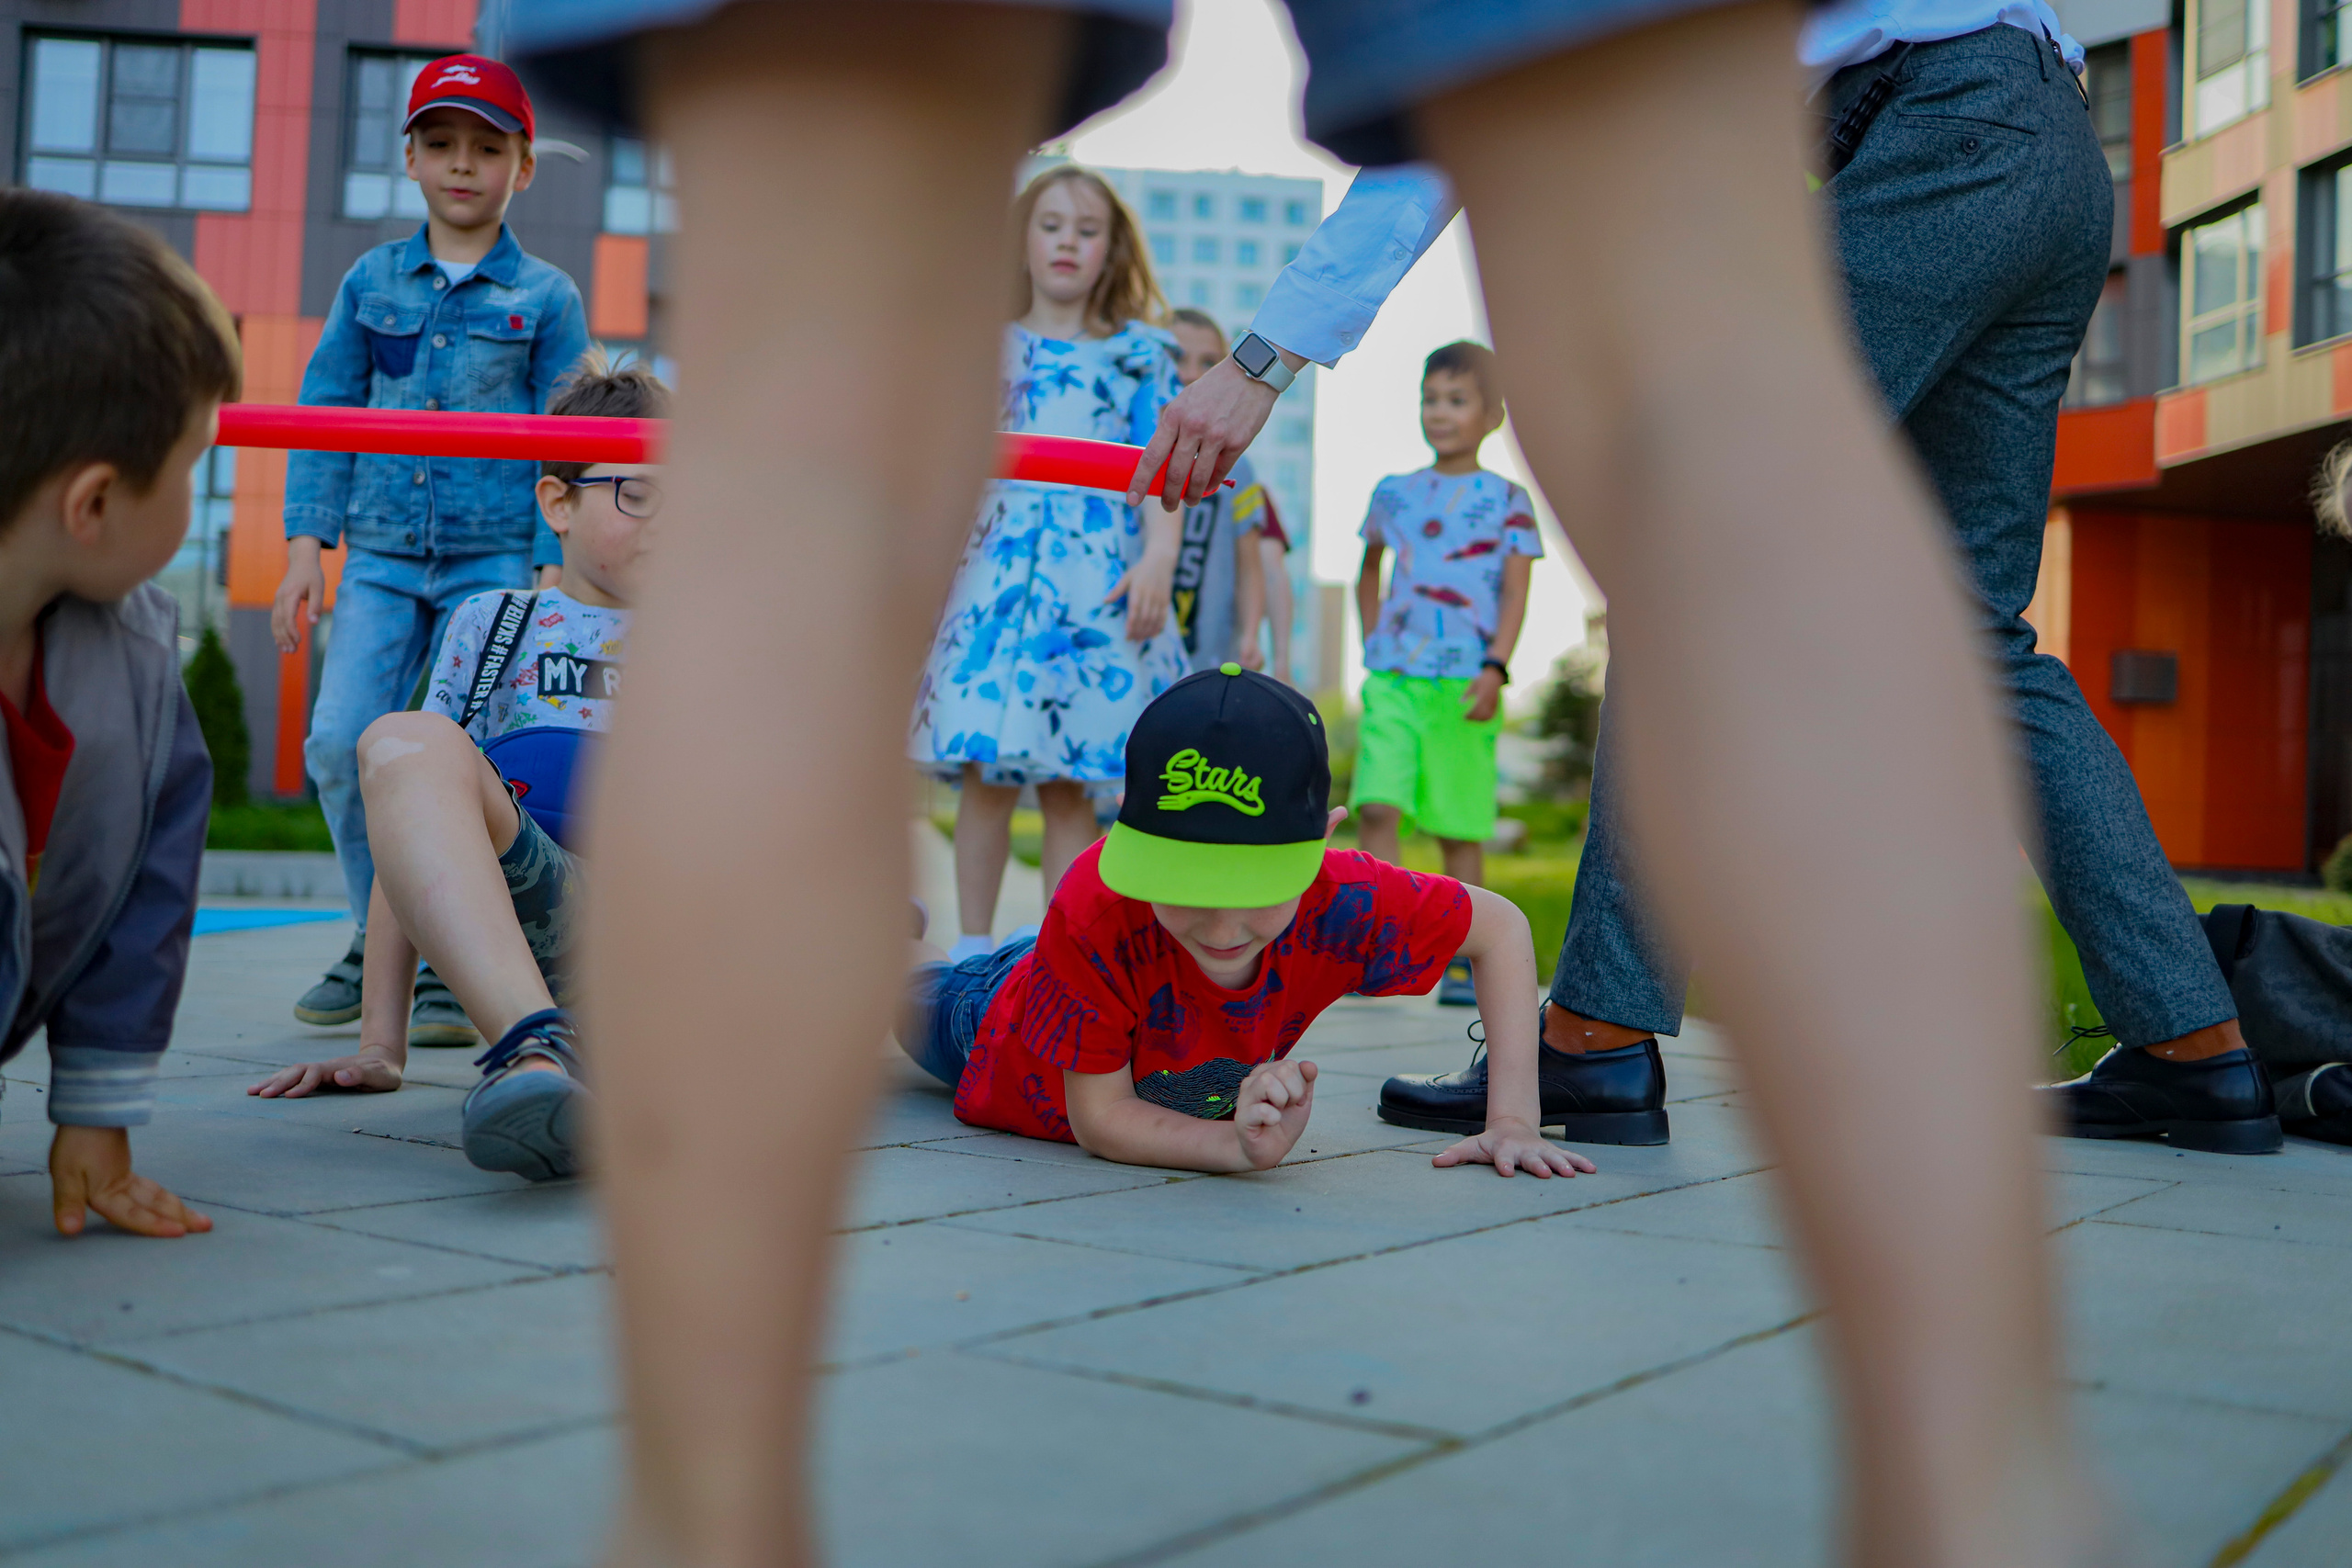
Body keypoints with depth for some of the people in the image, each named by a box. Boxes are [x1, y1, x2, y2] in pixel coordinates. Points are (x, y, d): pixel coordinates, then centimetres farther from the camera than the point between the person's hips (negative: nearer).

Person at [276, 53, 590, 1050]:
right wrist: (306, 545, 3)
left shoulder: (546, 298, 5)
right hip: (381, 555, 3)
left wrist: (552, 571, -4)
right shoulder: (370, 282, 11)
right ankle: (381, 941, 14)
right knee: (341, 744, -5)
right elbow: (325, 413, 11)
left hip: (496, 558, -2)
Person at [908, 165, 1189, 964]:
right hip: (995, 570, 1)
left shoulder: (1141, 352, 11)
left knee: (1068, 785, -1)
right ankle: (972, 947, 10)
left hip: (1095, 577, -1)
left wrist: (1160, 555, -10)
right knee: (985, 775, -3)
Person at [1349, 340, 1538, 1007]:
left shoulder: (1506, 500, 3)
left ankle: (1460, 963, 14)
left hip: (1465, 683, -2)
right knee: (1377, 807, -14)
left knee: (1460, 827, 4)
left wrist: (1495, 667, -14)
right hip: (1392, 677, 2)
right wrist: (1372, 646, 13)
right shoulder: (1394, 493, 12)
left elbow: (1515, 594, -2)